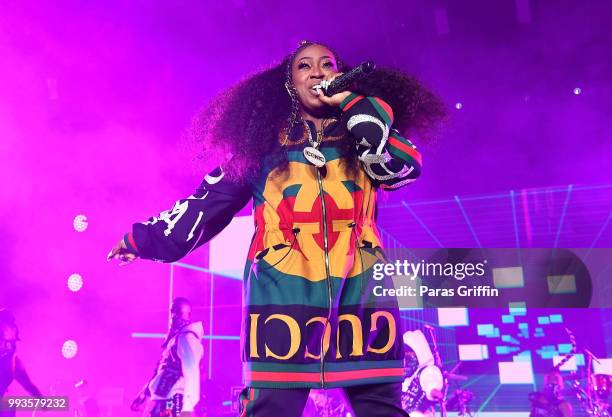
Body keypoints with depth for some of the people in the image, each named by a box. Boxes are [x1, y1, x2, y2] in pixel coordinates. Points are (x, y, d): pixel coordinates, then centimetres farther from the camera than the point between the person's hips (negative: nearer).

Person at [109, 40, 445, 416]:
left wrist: (353, 103, 4)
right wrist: (146, 237, 16)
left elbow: (403, 165, -2)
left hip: (360, 289, 2)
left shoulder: (366, 133, 18)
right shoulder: (264, 140, 15)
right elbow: (211, 199, 15)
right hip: (283, 290, -1)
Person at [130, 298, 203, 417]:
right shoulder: (174, 338, 20)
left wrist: (187, 407, -31)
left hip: (174, 403, -10)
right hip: (164, 402, 10)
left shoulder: (186, 338, -12)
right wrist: (143, 394, 28)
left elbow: (191, 372, -22)